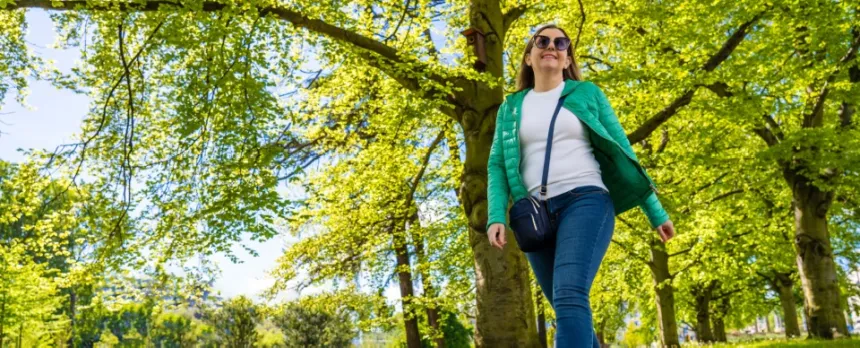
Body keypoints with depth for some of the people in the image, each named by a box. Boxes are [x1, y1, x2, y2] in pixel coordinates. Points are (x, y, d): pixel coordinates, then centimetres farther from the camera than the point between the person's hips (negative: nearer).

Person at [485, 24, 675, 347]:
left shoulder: (587, 94, 12)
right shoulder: (511, 108, 16)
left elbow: (621, 150, 11)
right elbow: (497, 165, 10)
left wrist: (655, 211, 8)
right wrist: (496, 217, -7)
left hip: (585, 202, -3)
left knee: (569, 297, -25)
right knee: (568, 307, 8)